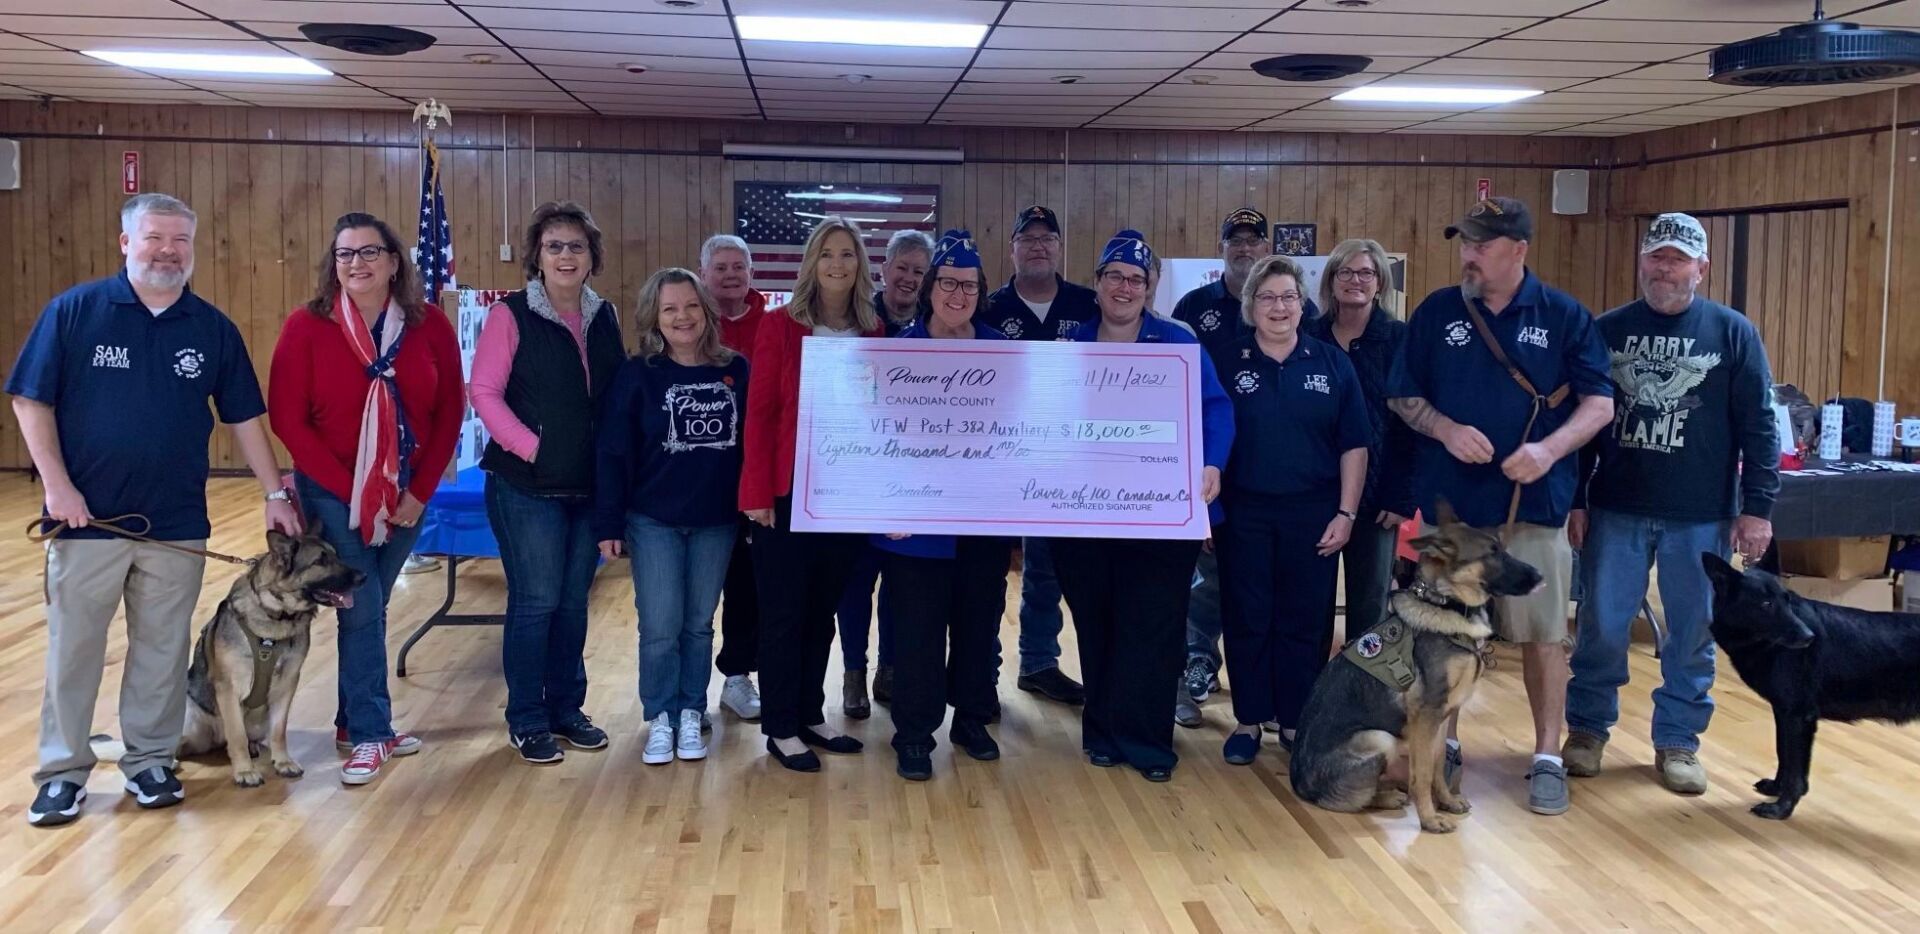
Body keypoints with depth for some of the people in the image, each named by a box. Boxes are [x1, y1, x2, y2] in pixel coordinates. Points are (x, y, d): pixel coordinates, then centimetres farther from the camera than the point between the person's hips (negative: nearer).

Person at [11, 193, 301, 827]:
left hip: (177, 524, 2)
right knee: (72, 649, 6)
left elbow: (244, 418, 8)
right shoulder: (74, 311, -3)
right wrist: (57, 485, -10)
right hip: (88, 517, -2)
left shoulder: (213, 329, 4)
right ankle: (62, 771, 18)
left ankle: (150, 760, 24)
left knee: (163, 651, 10)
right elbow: (31, 401, -3)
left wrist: (275, 494, 5)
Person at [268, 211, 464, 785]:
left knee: (369, 610, 13)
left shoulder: (431, 326, -4)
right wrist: (351, 491, -12)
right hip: (335, 495, -2)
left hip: (406, 494, 3)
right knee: (363, 613, -3)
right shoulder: (307, 328, -10)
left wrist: (420, 491, -6)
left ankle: (355, 720, 27)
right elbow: (288, 419, -9)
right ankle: (370, 735, 8)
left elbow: (450, 413, 0)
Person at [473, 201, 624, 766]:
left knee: (573, 602, 12)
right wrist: (532, 448, -15)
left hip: (590, 485, 5)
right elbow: (484, 392, -9)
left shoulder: (605, 317, 9)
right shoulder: (511, 315, -6)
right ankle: (526, 720, 12)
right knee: (535, 602, -1)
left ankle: (567, 709, 25)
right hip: (528, 486, -5)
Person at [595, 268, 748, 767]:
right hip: (653, 521, -2)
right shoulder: (637, 375, -5)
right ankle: (660, 719, 16)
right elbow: (613, 453, -5)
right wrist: (609, 524, -9)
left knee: (699, 625, 11)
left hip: (717, 522, 2)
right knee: (660, 628, 1)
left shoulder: (736, 371, 0)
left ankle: (691, 716, 23)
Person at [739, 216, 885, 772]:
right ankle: (781, 729, 15)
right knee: (784, 610, 4)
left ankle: (810, 716, 27)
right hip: (788, 489, -4)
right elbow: (759, 412, -7)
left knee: (824, 607, 14)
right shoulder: (780, 326, -5)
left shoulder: (873, 333, 7)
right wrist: (758, 491, -11)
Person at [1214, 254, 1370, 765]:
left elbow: (1353, 445, 4)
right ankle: (1249, 721, 17)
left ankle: (1296, 722, 18)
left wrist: (1346, 513, -2)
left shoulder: (1332, 363, 3)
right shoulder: (1225, 364, 1)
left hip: (1313, 515, 1)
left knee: (1306, 622, 5)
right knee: (1247, 620, 5)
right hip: (1244, 514, 0)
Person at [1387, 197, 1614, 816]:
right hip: (1449, 501, 1)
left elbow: (1600, 403, -2)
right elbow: (1401, 396, 6)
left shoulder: (1564, 316, 0)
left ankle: (1548, 757, 14)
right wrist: (1444, 428, -14)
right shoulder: (1436, 313, 3)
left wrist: (1551, 448, -19)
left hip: (1534, 503, -1)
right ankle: (1443, 743, 24)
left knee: (1544, 634, 3)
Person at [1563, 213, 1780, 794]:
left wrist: (1757, 507, -6)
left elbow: (1758, 427, -1)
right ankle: (1587, 728, 21)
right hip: (1615, 510, 1)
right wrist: (1574, 500, 5)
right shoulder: (1608, 330, 5)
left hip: (1701, 517, -1)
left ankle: (1678, 741, 20)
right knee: (1602, 627, 6)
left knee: (1692, 635, 7)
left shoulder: (1733, 333, 0)